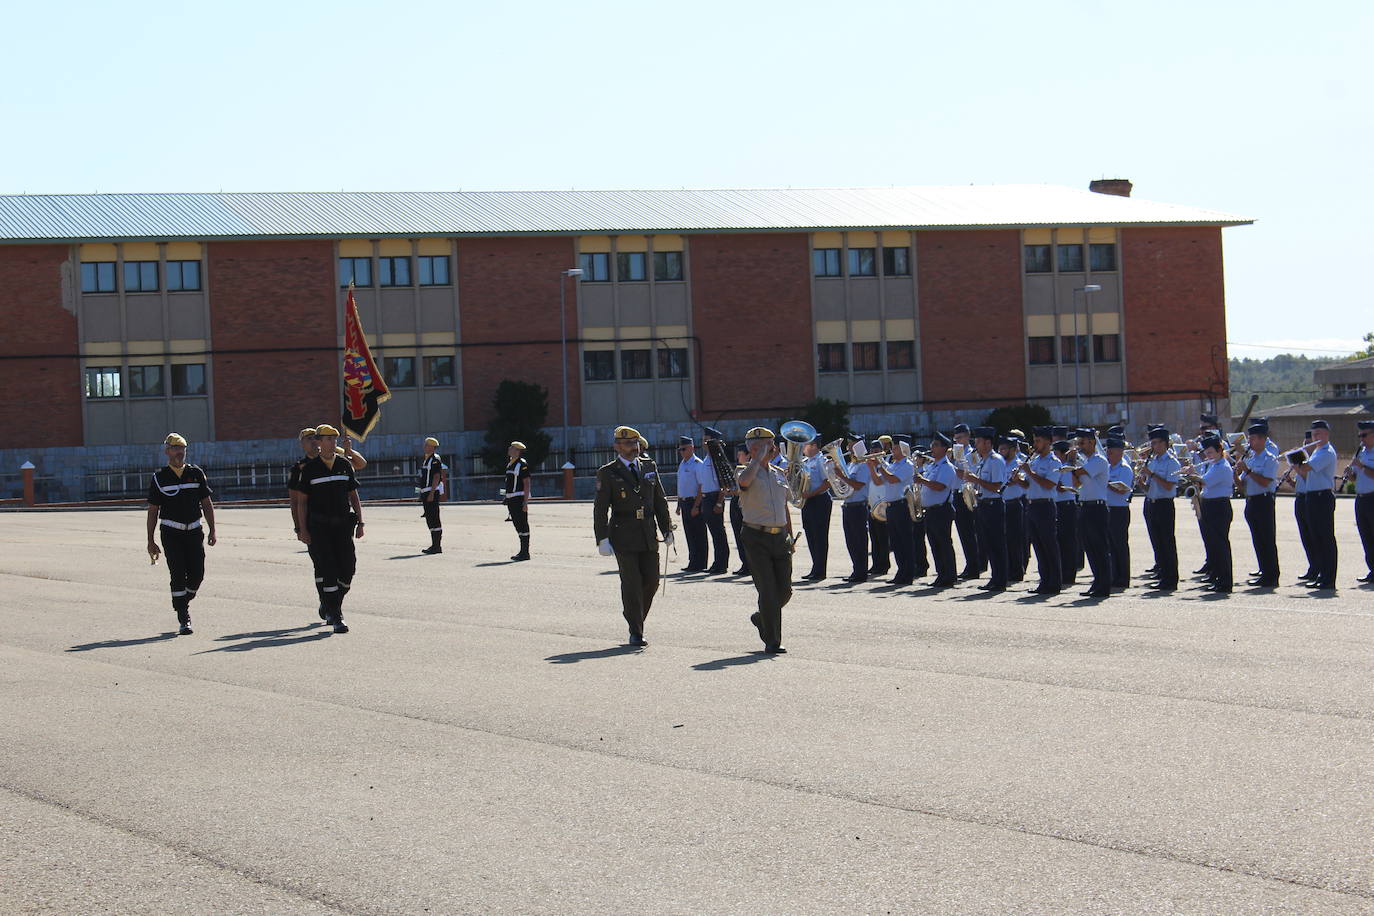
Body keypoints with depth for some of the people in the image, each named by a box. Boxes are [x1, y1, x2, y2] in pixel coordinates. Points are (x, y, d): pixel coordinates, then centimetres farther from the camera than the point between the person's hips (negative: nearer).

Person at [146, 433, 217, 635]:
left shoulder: (196, 474, 8)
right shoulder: (159, 478, 2)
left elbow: (207, 504, 12)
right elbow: (153, 510, 4)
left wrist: (212, 531, 5)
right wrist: (151, 541, 0)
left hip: (194, 531, 3)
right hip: (171, 533, -3)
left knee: (197, 574, -4)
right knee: (178, 575, -10)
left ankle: (183, 602, 25)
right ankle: (183, 620, -6)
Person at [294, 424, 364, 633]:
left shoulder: (345, 465, 11)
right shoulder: (310, 469, 1)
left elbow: (353, 496, 15)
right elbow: (302, 501, 2)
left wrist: (360, 523, 8)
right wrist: (302, 530, -5)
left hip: (342, 524, 3)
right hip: (318, 527, -3)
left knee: (348, 568, -3)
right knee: (328, 570, -9)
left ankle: (332, 606, 20)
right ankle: (336, 617, -7)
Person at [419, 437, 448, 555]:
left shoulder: (435, 459, -10)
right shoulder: (424, 460, 18)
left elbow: (437, 477, -17)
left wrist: (432, 493, -23)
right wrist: (422, 494, 21)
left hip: (433, 491, -10)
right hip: (425, 492, 10)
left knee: (434, 519, -10)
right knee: (429, 519, 11)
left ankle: (437, 546, -10)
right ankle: (435, 545, 16)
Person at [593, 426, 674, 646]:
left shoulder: (649, 467, 12)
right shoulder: (608, 473, -1)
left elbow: (660, 500, 16)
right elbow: (600, 508, -3)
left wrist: (667, 529, 11)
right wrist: (602, 539, -11)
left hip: (648, 536, 4)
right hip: (624, 537, -4)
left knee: (651, 581, 2)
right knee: (631, 583, -6)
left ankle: (637, 619, 22)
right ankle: (635, 632, 1)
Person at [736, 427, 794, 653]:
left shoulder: (779, 474, 16)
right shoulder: (747, 472, -3)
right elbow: (745, 480, -30)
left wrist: (790, 536, 19)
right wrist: (759, 457, -17)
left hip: (780, 537, 6)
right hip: (757, 538, -6)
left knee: (785, 590, 6)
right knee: (768, 590, -8)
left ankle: (761, 618, 33)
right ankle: (772, 641, -1)